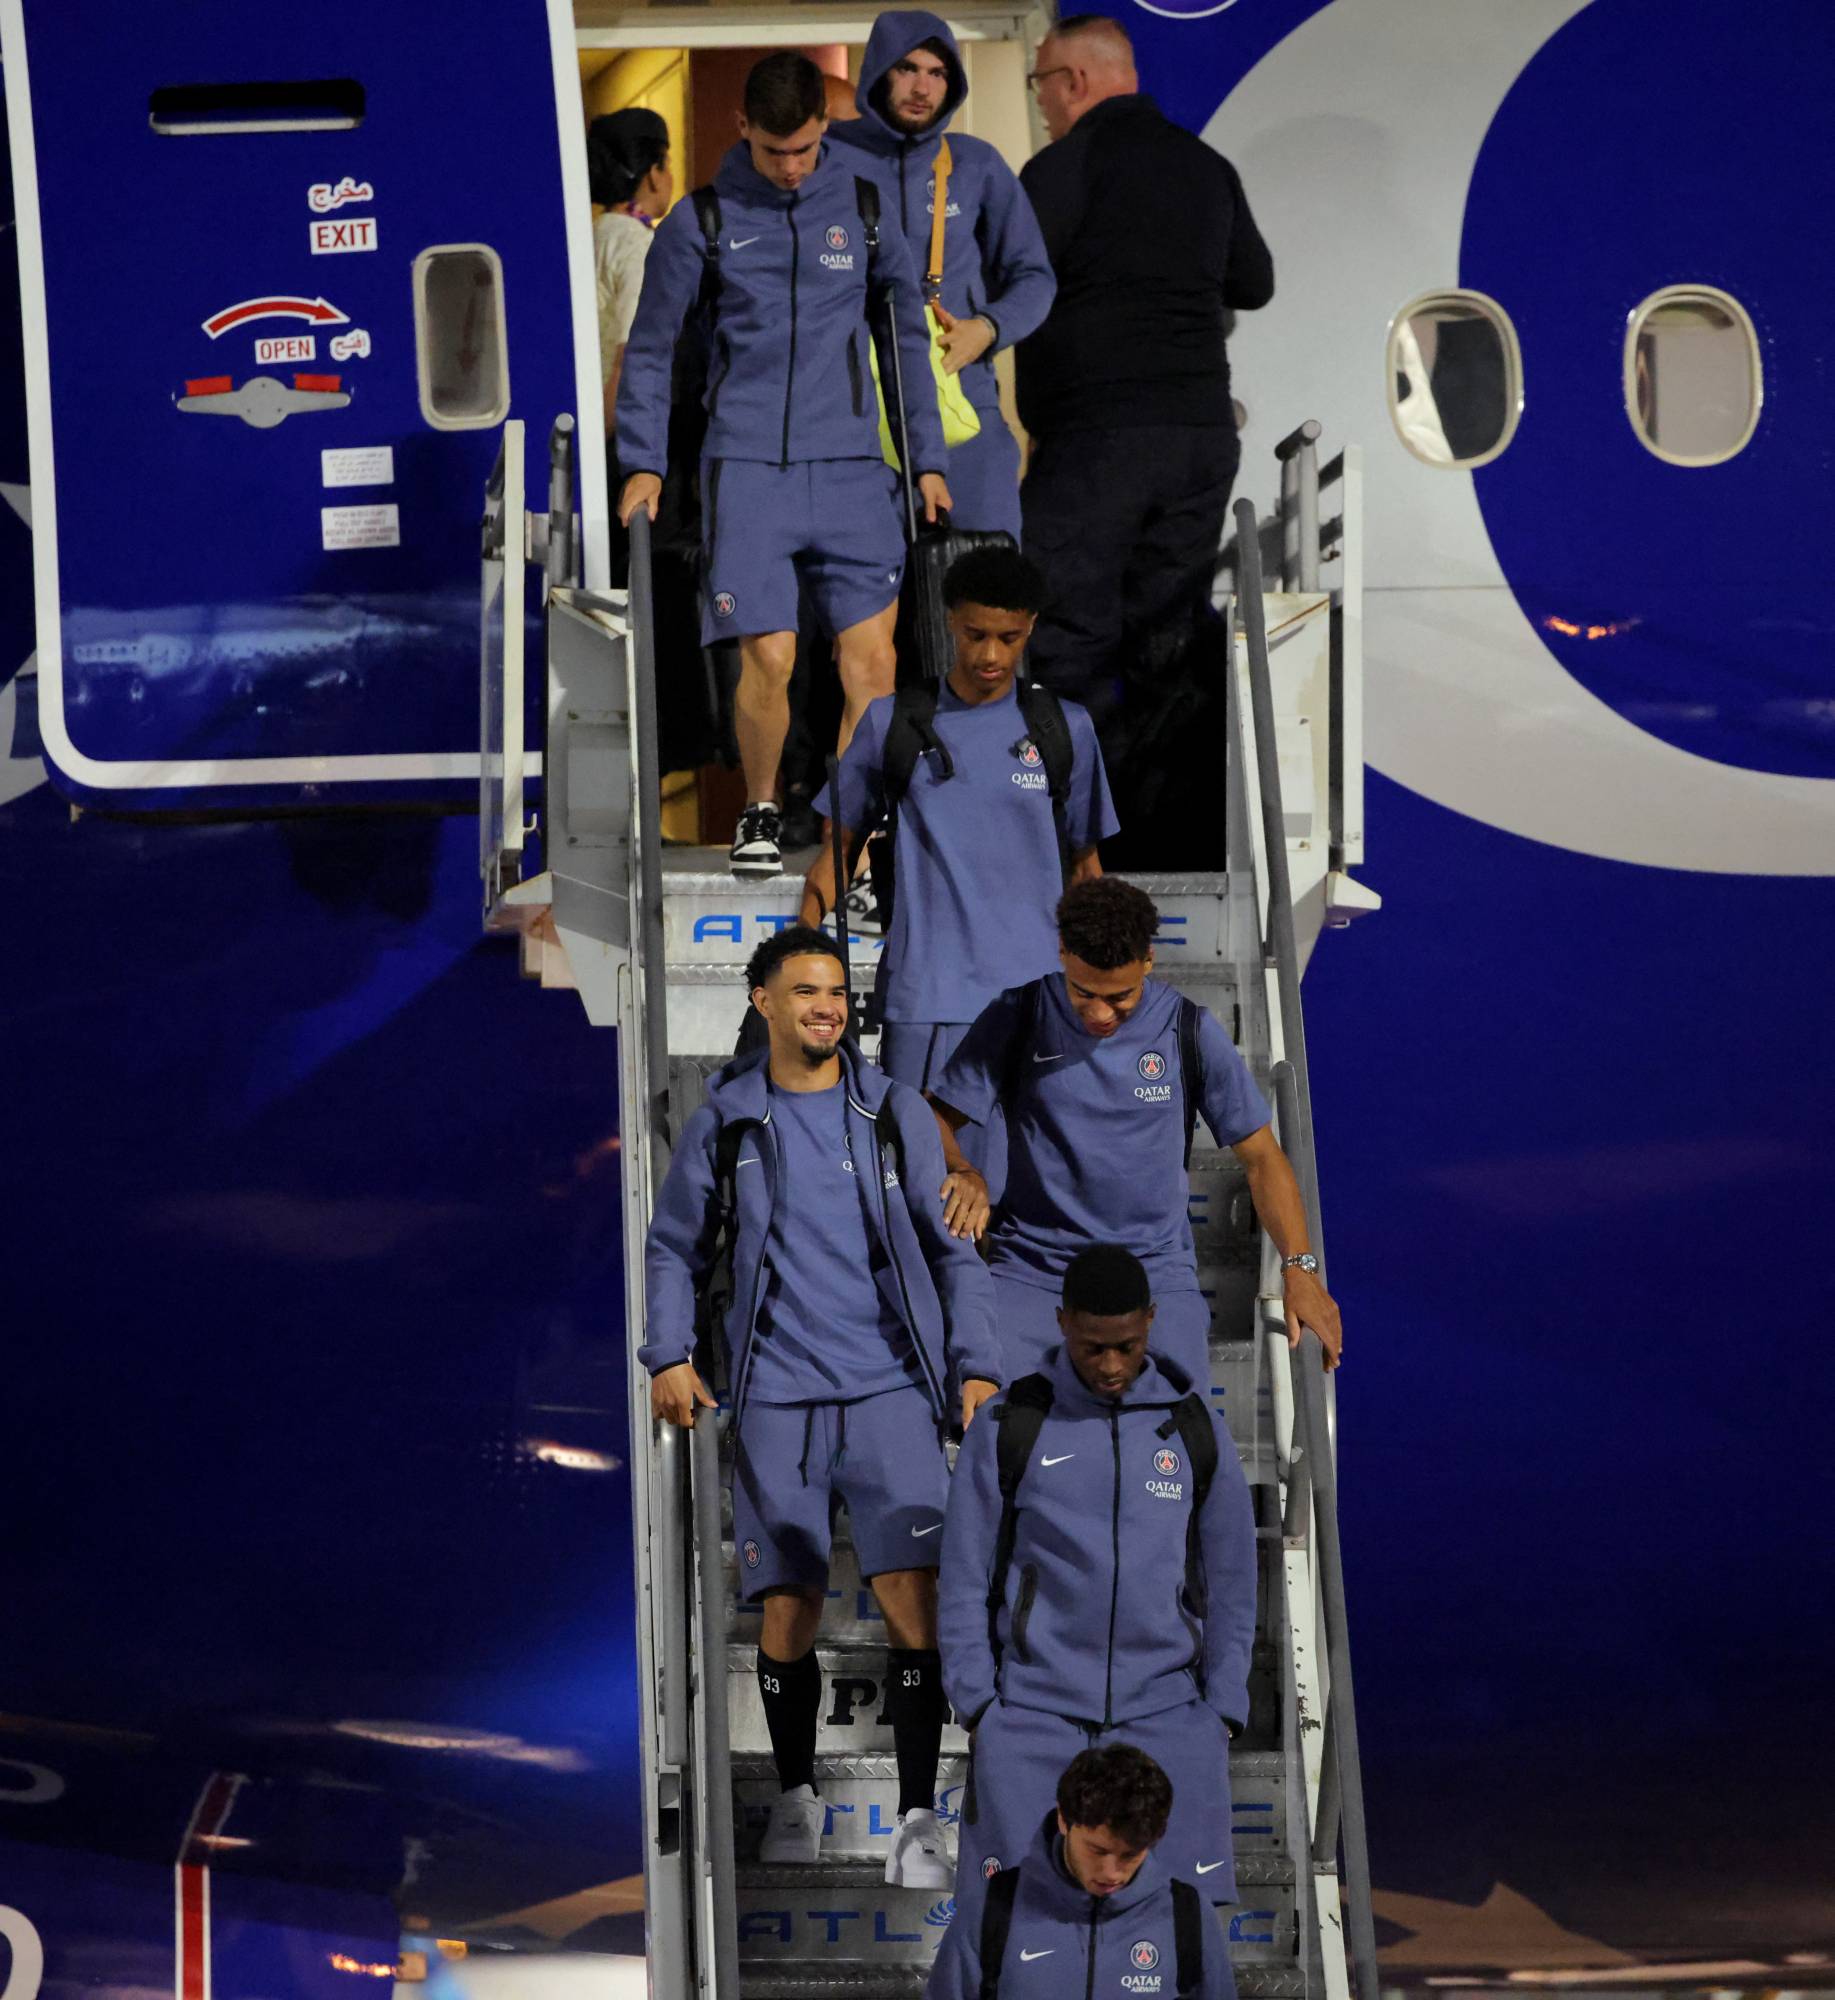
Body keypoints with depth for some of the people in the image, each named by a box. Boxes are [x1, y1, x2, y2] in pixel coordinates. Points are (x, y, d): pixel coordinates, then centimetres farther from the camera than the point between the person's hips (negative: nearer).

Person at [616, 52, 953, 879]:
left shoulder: (865, 208, 8)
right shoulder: (702, 220, 4)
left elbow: (908, 333, 17)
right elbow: (650, 347, 11)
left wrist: (928, 459, 13)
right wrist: (643, 463, 4)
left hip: (850, 467, 2)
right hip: (746, 467, -1)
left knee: (871, 661, -8)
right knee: (769, 658, -7)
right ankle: (760, 812, 17)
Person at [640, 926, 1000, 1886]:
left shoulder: (896, 1113, 6)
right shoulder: (723, 1122, 6)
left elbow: (951, 1249, 9)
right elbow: (673, 1249, 15)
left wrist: (975, 1366, 1)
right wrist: (667, 1355, 2)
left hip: (890, 1386, 0)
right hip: (777, 1396, 0)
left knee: (913, 1600, -11)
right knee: (788, 1609, 1)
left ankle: (918, 1819, -6)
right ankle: (795, 1795, 23)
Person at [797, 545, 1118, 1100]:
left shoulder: (1064, 730, 8)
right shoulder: (893, 724, 6)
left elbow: (1085, 864, 16)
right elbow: (837, 849, 12)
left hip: (1034, 997, 1)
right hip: (924, 997, -1)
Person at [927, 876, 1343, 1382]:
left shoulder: (1189, 1031, 1)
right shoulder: (1018, 1017, 0)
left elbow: (1260, 1156, 5)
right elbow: (936, 1118, 2)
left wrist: (1299, 1267, -7)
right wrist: (962, 1173, -21)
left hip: (1153, 1269, 0)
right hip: (1029, 1270, 0)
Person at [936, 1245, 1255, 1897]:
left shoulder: (1194, 1428, 3)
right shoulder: (1008, 1428, -2)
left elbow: (1230, 1581, 9)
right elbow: (964, 1580, 1)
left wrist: (1222, 1719, 3)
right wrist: (980, 1714, -6)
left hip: (1164, 1718, 1)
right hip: (1033, 1718, -1)